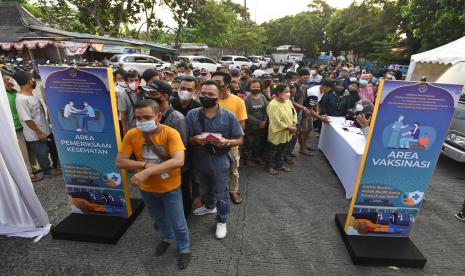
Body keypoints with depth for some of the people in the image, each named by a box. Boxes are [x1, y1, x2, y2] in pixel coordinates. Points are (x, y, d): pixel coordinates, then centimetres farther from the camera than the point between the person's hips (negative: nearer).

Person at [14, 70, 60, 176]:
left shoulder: (32, 94, 3)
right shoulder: (21, 99, -25)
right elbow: (27, 120, -24)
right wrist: (39, 133, -17)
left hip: (45, 129, 8)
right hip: (35, 134, -8)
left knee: (54, 148, 22)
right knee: (42, 153, 12)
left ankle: (56, 165, 42)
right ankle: (47, 169, 32)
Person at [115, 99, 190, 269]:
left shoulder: (171, 133, -25)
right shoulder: (131, 135, -13)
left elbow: (179, 161, -38)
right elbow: (119, 162, -13)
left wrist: (147, 171, -43)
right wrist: (145, 164, -27)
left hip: (170, 187, -4)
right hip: (146, 188, 4)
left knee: (177, 223, 13)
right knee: (158, 217, 29)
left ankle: (184, 249, 42)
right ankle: (168, 237, 59)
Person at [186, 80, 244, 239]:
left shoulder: (229, 116, -14)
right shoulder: (192, 115, -9)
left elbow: (239, 140, -8)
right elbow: (186, 139, -4)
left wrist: (226, 142, -27)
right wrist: (194, 139, -26)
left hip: (220, 162, -3)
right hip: (200, 161, 3)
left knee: (221, 193, 14)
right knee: (207, 188, 29)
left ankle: (221, 221, 38)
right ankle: (210, 206, 59)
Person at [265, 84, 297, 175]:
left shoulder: (288, 101, 1)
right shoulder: (273, 105, -24)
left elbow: (294, 113, 9)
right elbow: (276, 122, -27)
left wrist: (294, 124, -7)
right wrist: (289, 127, -21)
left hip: (286, 133, 7)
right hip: (277, 133, -7)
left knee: (281, 151, 23)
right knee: (272, 151, 11)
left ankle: (280, 165, 40)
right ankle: (269, 167, 29)